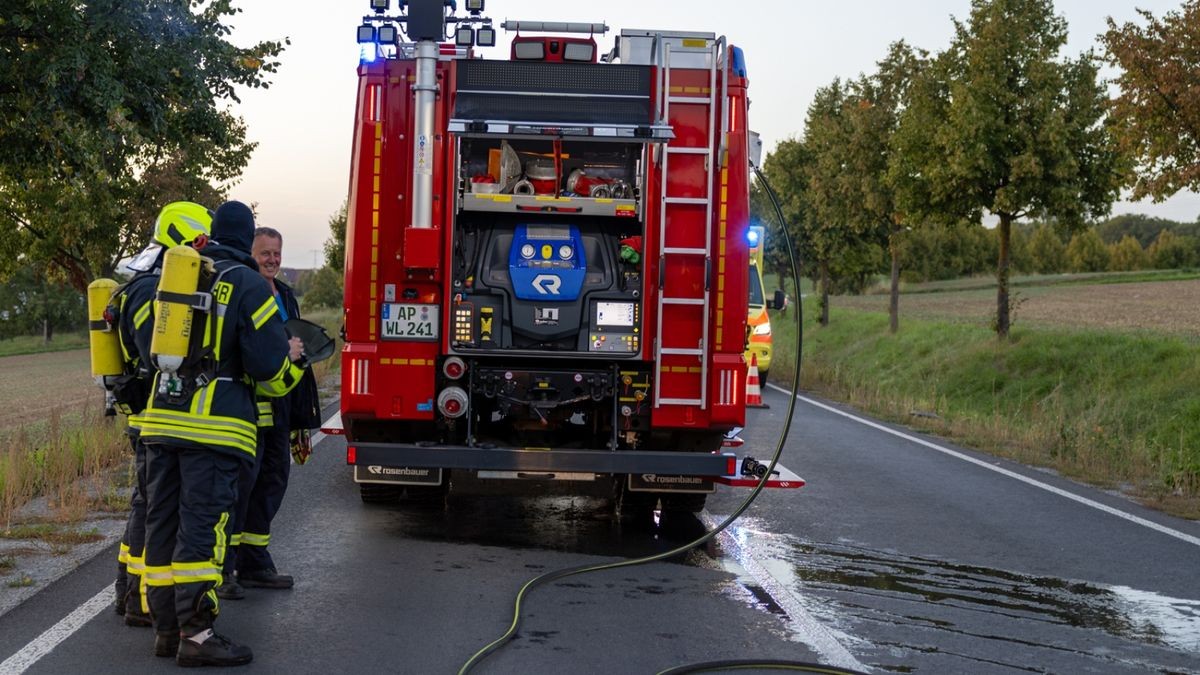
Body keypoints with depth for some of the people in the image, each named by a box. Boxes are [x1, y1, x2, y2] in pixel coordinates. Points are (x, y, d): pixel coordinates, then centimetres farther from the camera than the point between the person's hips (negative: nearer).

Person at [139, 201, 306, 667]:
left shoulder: (176, 275, 13)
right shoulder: (247, 284, -5)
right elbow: (268, 365, -10)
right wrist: (292, 358, 12)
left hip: (161, 418, 6)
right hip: (214, 424, -6)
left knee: (163, 523, 10)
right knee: (202, 527, -6)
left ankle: (166, 628, 16)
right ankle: (195, 634, -7)